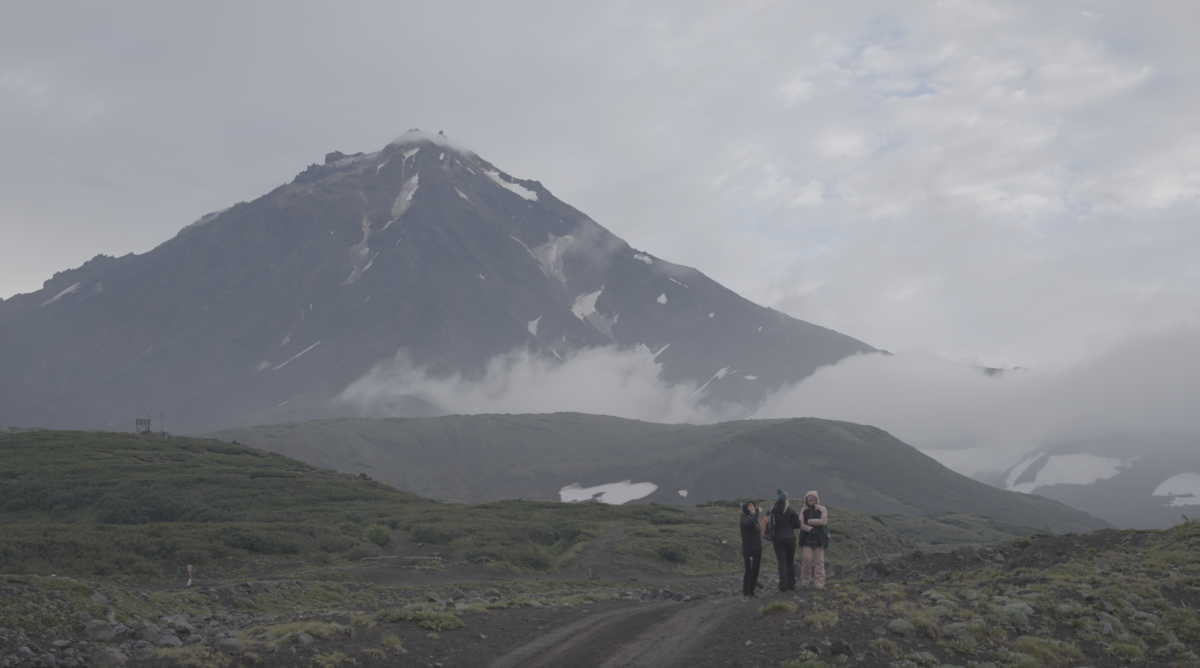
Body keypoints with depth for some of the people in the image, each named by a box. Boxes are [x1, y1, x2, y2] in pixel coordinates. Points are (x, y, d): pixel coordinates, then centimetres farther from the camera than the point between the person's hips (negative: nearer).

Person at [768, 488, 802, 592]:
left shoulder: (772, 511, -2)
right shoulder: (790, 511, -3)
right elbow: (797, 524, -5)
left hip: (778, 539, 0)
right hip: (790, 538, 0)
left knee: (782, 563, -1)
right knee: (791, 562, 11)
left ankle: (783, 586, -9)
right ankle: (791, 585, 11)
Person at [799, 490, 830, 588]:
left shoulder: (822, 509, 4)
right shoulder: (804, 510, 7)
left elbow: (823, 521, -11)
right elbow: (801, 524, -3)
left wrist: (808, 521, -9)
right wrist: (811, 529, -18)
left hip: (819, 539, -1)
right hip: (807, 539, 1)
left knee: (819, 561, -1)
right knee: (806, 558, -10)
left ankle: (819, 582, 1)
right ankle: (805, 579, 5)